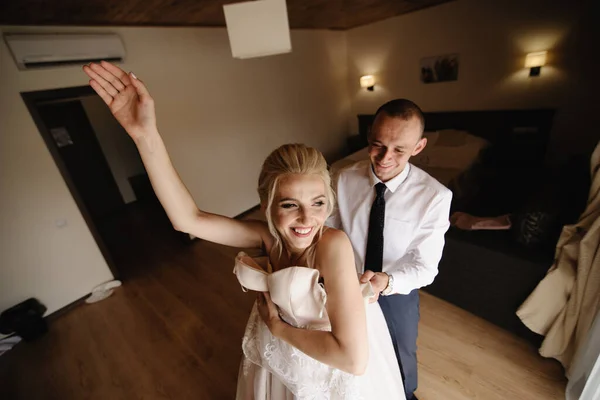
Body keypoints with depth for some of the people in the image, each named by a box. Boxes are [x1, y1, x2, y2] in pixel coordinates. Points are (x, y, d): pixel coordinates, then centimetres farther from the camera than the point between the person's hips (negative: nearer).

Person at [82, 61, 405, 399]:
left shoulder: (334, 244, -36)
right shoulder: (269, 236, -23)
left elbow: (354, 360, -36)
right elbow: (189, 219, -26)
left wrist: (276, 326, -25)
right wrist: (146, 134, -33)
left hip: (335, 371, -3)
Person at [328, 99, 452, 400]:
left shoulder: (434, 196, -27)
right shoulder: (344, 180, -20)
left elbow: (425, 266, -23)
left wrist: (386, 281, -42)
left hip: (399, 293, -1)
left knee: (402, 353, 30)